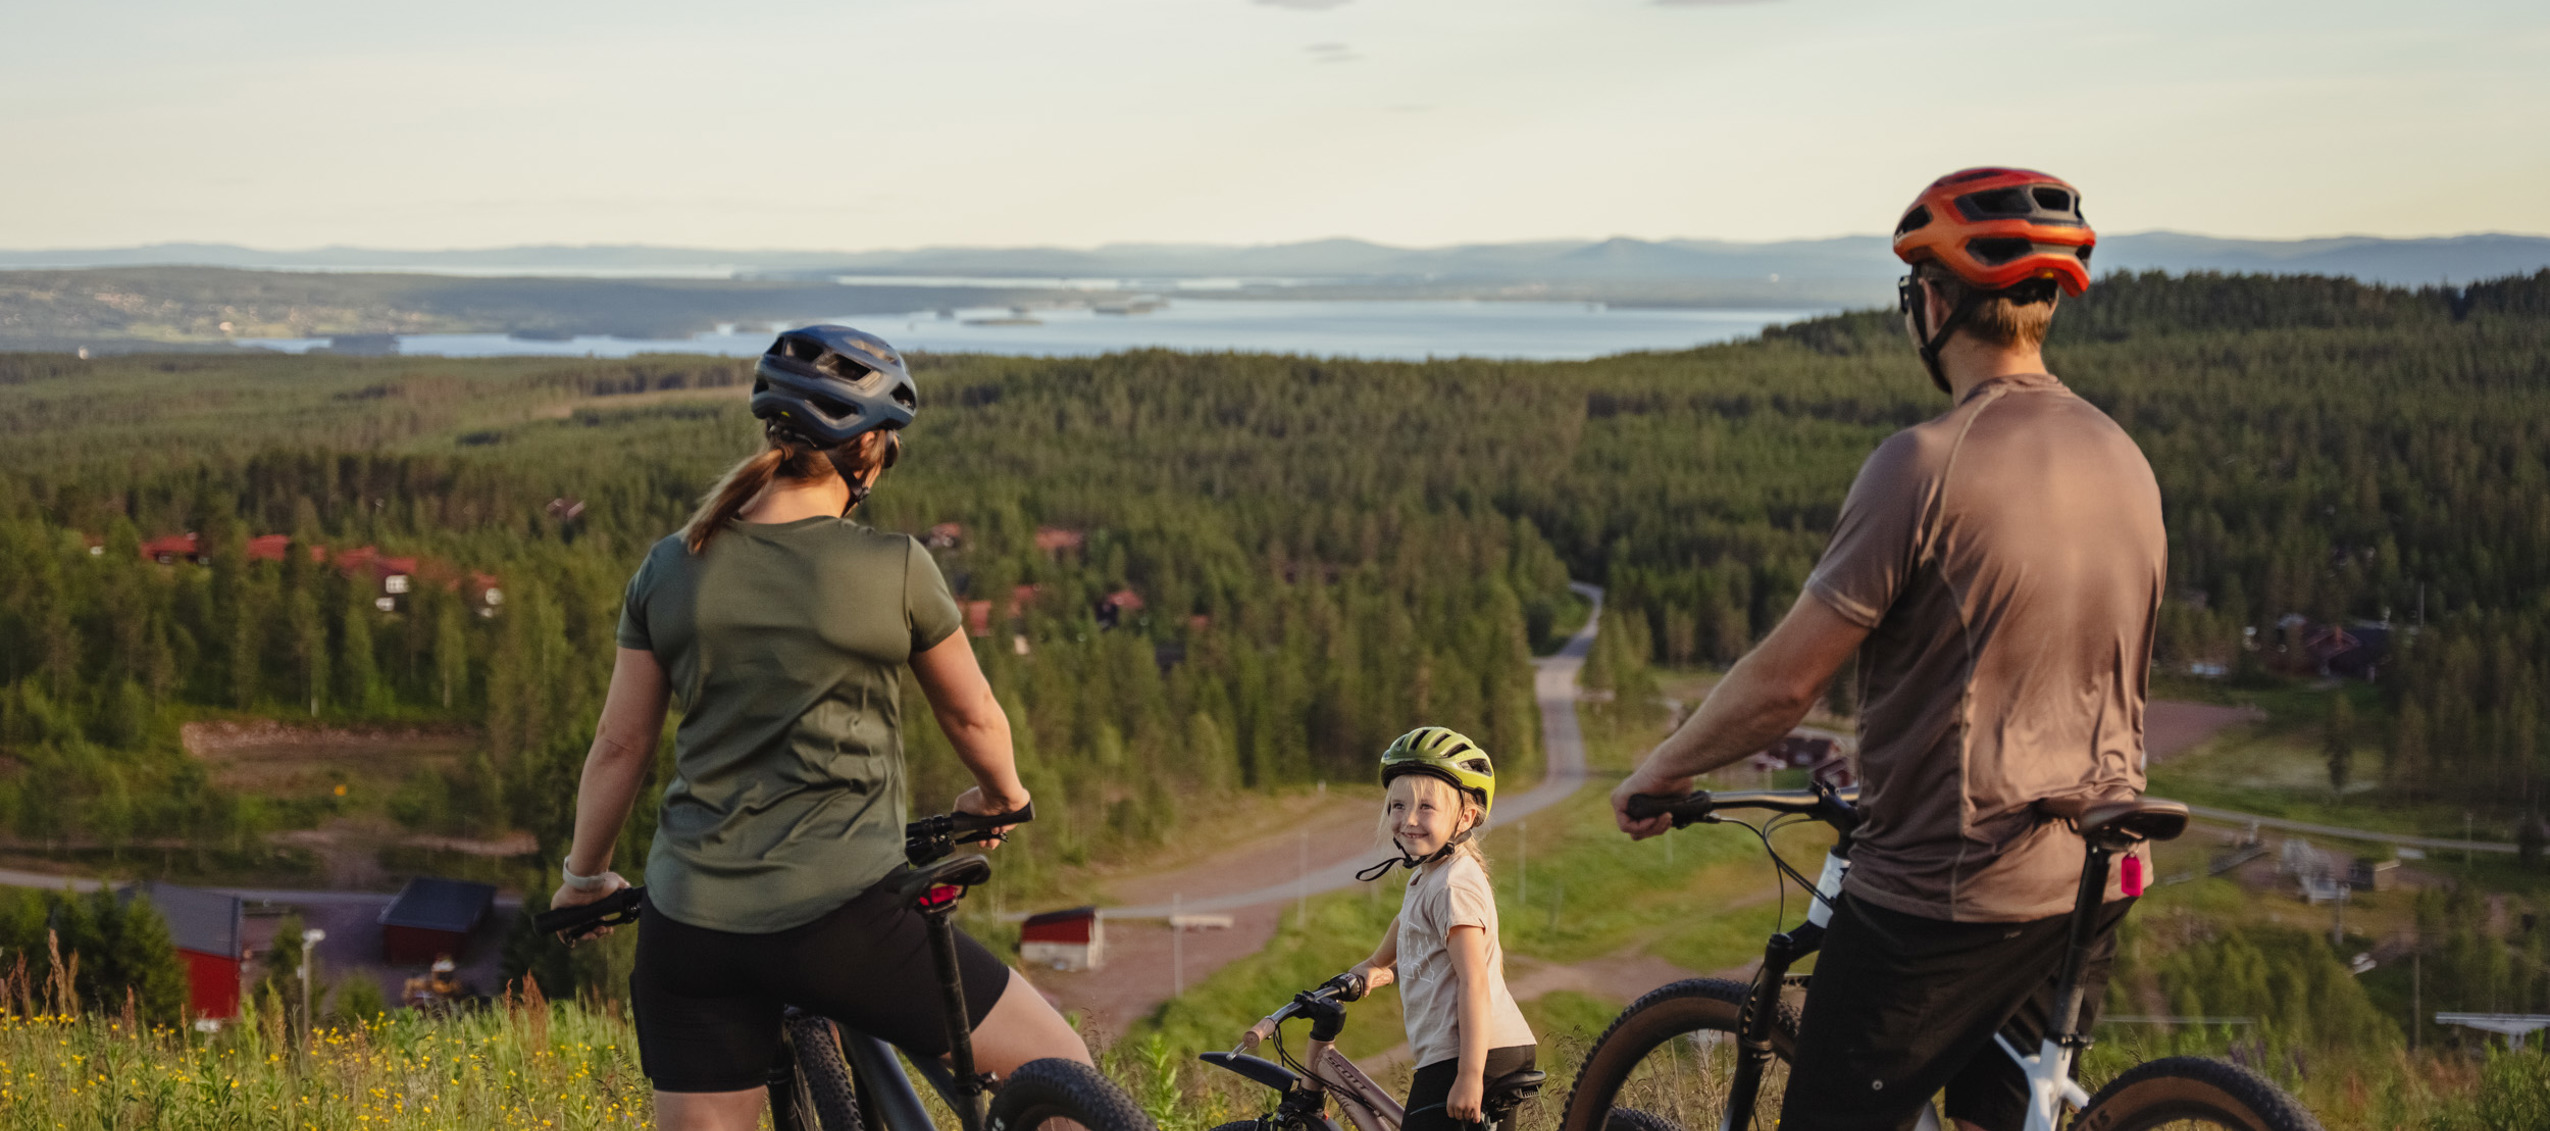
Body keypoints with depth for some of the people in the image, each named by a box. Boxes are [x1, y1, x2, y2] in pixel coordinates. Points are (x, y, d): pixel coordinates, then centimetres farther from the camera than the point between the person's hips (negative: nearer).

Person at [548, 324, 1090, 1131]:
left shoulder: (672, 568, 5)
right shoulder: (896, 569, -6)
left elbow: (619, 747, 10)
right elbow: (973, 717, 9)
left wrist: (583, 874, 25)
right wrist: (1002, 798, 30)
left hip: (690, 920, 5)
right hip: (840, 916, -5)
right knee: (1060, 1066, 10)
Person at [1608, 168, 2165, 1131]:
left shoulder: (1928, 463, -17)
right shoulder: (2124, 459, 8)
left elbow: (1784, 680, -16)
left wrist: (1663, 768, 1)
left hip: (1952, 886, -7)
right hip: (2092, 878, 8)